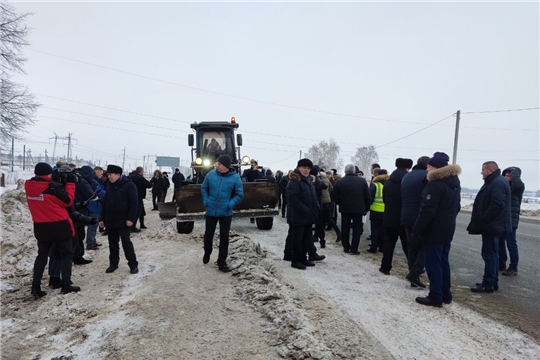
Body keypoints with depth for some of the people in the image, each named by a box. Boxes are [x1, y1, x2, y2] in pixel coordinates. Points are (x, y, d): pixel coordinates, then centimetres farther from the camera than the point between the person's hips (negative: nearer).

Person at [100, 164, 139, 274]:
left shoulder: (129, 185, -10)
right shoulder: (110, 186, 11)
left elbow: (134, 203, -14)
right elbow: (106, 203, 17)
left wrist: (130, 218, -19)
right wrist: (103, 218, 14)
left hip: (123, 220, -6)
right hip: (110, 220, 6)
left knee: (126, 242, -5)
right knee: (112, 243, 12)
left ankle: (133, 264, 5)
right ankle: (113, 264, 24)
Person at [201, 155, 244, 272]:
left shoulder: (235, 177, -10)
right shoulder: (211, 174, -6)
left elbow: (239, 195, -2)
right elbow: (203, 188, 8)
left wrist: (230, 204, -12)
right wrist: (206, 201, -3)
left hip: (226, 213, -2)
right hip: (211, 211, 2)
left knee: (224, 237, 3)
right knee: (208, 234, 16)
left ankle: (222, 261, 16)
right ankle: (207, 253, 43)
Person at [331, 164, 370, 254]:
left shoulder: (340, 182, -5)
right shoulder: (362, 181, -4)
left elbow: (334, 196, -5)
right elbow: (367, 196, -3)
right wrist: (366, 208, 6)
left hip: (345, 209, 1)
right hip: (359, 208, 0)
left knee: (345, 229, 12)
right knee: (357, 229, 7)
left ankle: (346, 247, 18)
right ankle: (354, 248, 2)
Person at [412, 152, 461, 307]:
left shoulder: (435, 185, -19)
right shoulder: (454, 182, 12)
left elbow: (427, 211, -22)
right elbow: (456, 207, 19)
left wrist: (416, 230, -17)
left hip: (433, 230, -9)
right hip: (447, 229, 9)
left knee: (433, 264, -2)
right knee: (443, 262, 16)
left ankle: (435, 297, 4)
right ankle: (446, 295, 24)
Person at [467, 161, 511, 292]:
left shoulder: (498, 183, -17)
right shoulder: (493, 182, 17)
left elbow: (496, 205, -27)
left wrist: (482, 220, -20)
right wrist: (481, 221, 16)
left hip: (492, 226, -11)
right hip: (492, 225, 11)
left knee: (489, 254, -5)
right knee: (492, 254, 15)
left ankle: (488, 284, 1)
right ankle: (493, 282, 23)